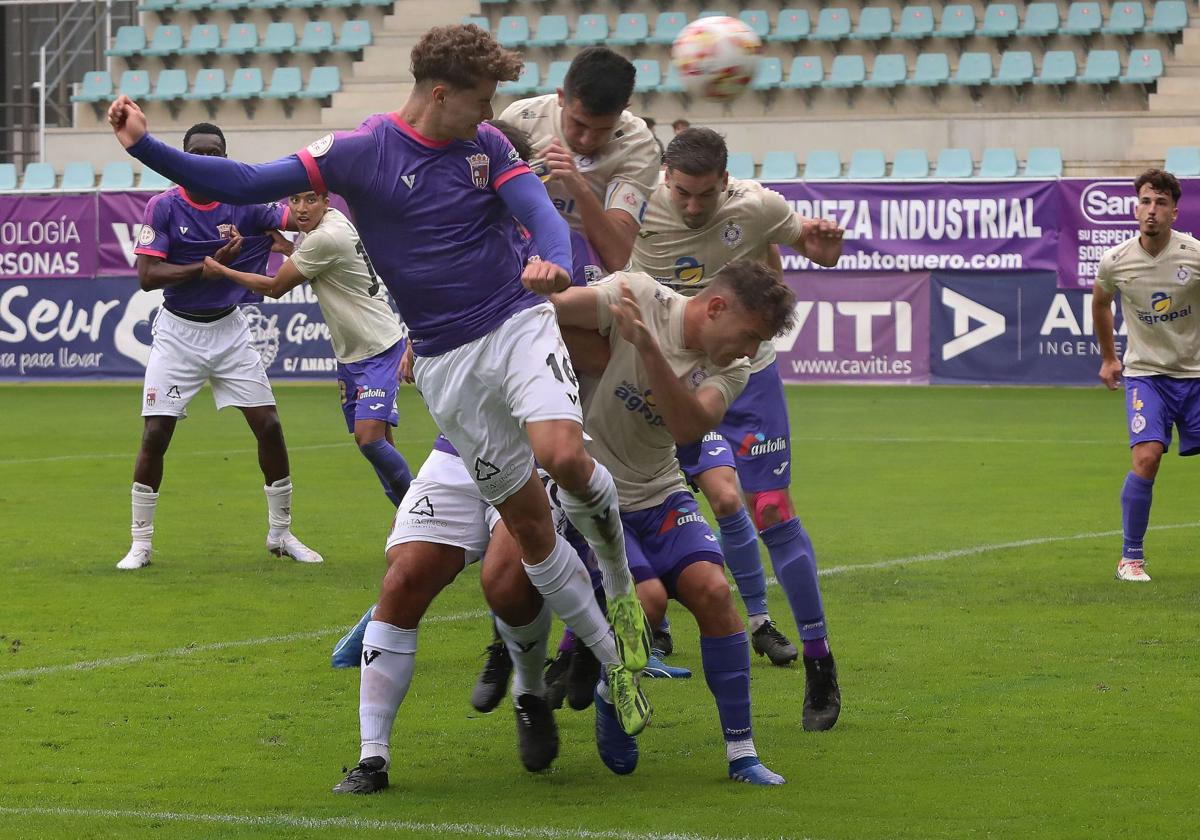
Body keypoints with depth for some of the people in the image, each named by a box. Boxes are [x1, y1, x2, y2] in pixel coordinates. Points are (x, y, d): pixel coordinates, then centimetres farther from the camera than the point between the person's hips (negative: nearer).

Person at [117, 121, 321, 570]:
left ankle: (280, 534, 15)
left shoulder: (243, 206, -3)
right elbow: (147, 276, -16)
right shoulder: (163, 207, -9)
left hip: (229, 331, 2)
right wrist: (210, 265, -23)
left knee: (270, 428, -1)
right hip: (178, 332, -2)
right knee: (155, 435, -8)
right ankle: (140, 544, 3)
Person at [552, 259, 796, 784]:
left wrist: (647, 347, -33)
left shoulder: (731, 370, -2)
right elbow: (554, 307, -21)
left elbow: (688, 427, -22)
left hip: (659, 495, 5)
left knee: (712, 590, -15)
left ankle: (741, 753, -5)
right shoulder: (640, 297, -14)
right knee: (647, 597, -24)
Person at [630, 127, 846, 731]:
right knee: (725, 496, -17)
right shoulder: (643, 214, -14)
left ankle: (820, 664, 5)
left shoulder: (756, 208, -11)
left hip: (749, 375, 0)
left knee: (773, 515, -4)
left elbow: (817, 250, 4)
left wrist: (824, 244, -18)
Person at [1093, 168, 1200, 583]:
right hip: (1144, 373, -1)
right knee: (1146, 457, -19)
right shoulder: (1115, 261, -7)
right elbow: (1100, 303, 16)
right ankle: (1131, 557, -6)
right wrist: (1108, 357, 21)